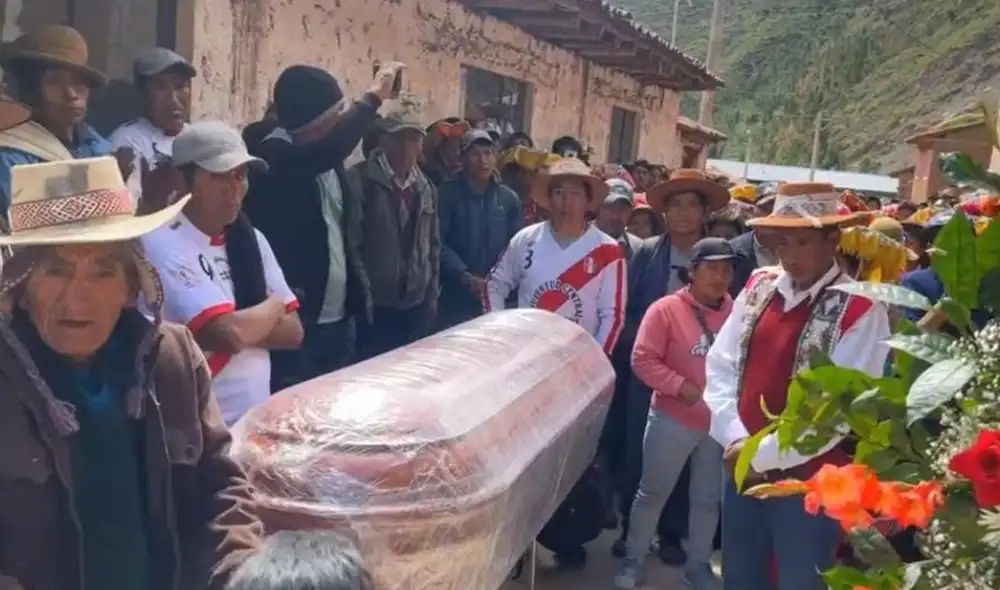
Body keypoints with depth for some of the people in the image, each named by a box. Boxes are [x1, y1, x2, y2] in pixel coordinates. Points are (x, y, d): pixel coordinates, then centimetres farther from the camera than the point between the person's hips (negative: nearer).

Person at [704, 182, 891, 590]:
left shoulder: (861, 310, -14)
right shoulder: (758, 288, 3)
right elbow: (720, 365, 2)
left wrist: (763, 454, -16)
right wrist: (736, 440, -10)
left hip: (810, 480, -5)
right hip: (742, 468, 5)